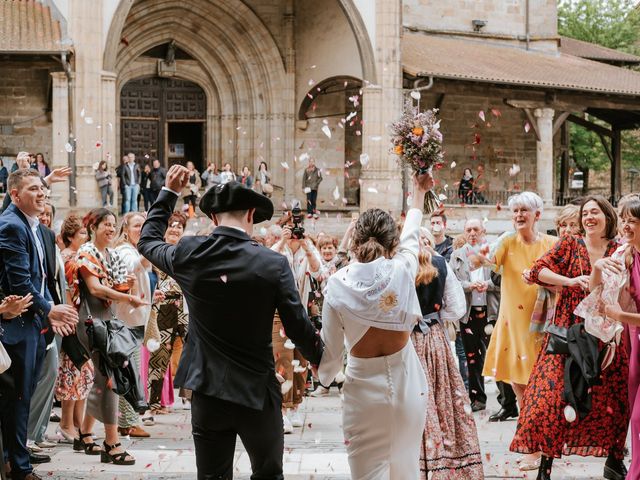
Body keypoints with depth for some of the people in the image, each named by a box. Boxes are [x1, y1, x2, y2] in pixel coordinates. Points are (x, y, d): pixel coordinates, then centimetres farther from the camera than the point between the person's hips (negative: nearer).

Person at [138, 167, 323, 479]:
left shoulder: (189, 254, -6)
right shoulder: (274, 264, -13)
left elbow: (147, 242, 16)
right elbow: (298, 328, -7)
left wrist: (169, 193, 25)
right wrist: (320, 360, 12)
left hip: (207, 392, 2)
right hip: (258, 393, -2)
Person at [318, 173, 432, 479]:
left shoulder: (338, 284, -11)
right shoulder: (402, 271, -9)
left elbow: (331, 348, -4)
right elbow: (411, 236, 14)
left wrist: (325, 377, 19)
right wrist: (418, 192, 33)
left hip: (363, 389, -2)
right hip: (406, 385, 2)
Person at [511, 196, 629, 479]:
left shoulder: (619, 251, 5)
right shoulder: (569, 244, 1)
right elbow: (537, 271, -7)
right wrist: (571, 281, -17)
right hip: (568, 331, -2)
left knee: (614, 399, 5)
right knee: (554, 395, -8)